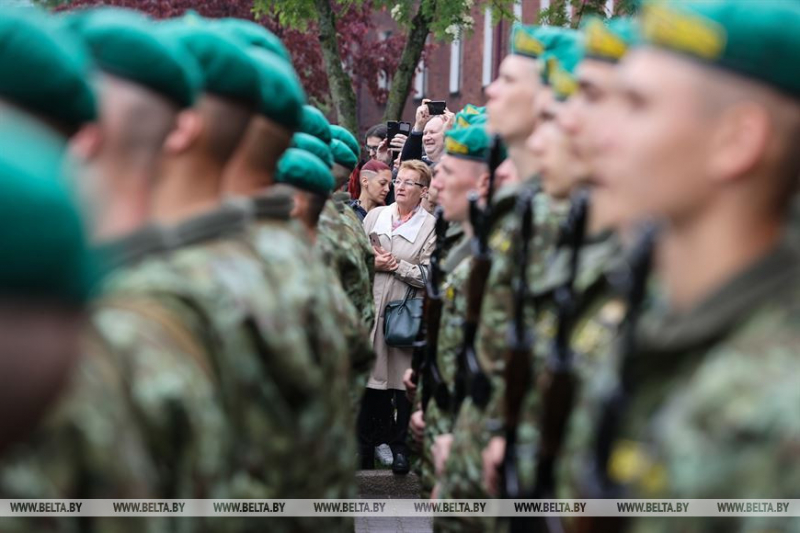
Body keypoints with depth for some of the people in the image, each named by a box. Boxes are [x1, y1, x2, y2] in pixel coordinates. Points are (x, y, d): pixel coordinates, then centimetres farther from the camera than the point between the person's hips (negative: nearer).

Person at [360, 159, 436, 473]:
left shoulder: (431, 226, 0)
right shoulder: (375, 216, 11)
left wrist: (395, 264, -10)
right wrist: (372, 263, -8)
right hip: (371, 306, 3)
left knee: (403, 380, 0)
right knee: (370, 376, 5)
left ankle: (399, 446, 11)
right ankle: (365, 444, 15)